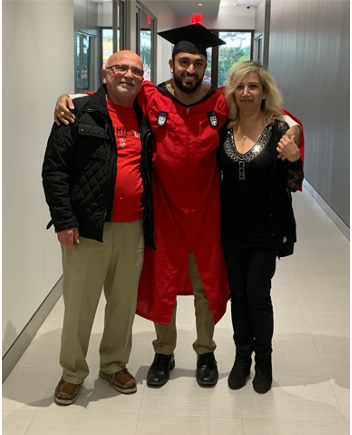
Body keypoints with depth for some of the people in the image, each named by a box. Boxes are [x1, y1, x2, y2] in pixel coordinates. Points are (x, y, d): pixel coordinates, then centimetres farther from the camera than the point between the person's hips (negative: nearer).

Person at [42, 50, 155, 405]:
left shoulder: (146, 118, 12)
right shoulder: (80, 112, -2)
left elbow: (154, 166, 18)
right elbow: (54, 168, -6)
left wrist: (150, 220, 7)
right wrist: (64, 220, -12)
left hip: (133, 229, 4)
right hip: (88, 228, -4)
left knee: (124, 301, 14)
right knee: (79, 303, 5)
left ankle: (114, 364, 34)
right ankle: (72, 373, 24)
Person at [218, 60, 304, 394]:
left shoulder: (278, 129, -9)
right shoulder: (224, 129, 1)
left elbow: (292, 185, -8)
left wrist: (293, 160, -26)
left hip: (265, 229, -3)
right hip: (231, 226, 4)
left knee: (257, 294, -1)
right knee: (237, 293, 11)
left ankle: (264, 360, 21)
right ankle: (242, 356, 28)